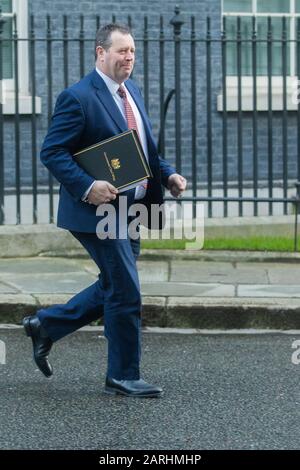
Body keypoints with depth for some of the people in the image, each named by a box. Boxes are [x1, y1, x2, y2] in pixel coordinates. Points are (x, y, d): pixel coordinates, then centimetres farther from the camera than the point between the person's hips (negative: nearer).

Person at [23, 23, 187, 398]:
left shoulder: (132, 90, 12)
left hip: (129, 211, 9)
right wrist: (88, 187, -27)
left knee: (113, 289, 17)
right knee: (126, 295, -4)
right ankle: (123, 377, 9)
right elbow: (52, 152, -16)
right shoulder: (78, 97, -15)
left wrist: (167, 175, 5)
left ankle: (45, 325, 32)